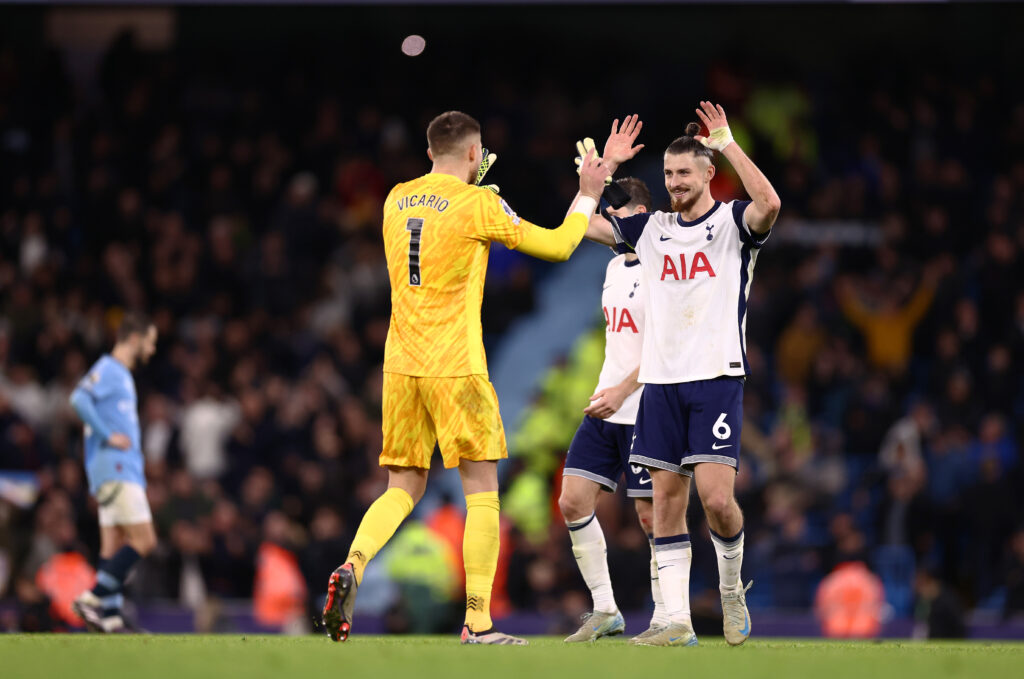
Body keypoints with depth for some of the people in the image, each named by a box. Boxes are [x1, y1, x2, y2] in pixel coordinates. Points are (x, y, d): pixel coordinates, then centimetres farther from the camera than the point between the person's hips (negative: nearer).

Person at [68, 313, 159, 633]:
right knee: (143, 540, -13)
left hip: (125, 471, 10)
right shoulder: (107, 369, -8)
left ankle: (110, 615, 2)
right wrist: (107, 436, -21)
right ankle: (92, 598, -15)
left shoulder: (121, 374, 21)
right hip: (115, 469, -10)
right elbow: (79, 399, -24)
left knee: (114, 546, 5)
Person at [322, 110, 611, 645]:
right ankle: (478, 622, -3)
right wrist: (587, 197, 16)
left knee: (402, 490, 12)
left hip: (400, 363, 5)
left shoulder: (397, 199, 10)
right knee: (482, 490, 2)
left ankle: (352, 566, -15)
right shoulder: (477, 204, -7)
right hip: (456, 366, -5)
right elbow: (557, 246, 1)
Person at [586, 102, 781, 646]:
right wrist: (604, 168, 8)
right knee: (666, 499, 0)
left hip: (716, 377, -5)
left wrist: (727, 144, -21)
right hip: (661, 379, 5)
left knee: (716, 497, -15)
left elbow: (769, 204, -22)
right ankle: (677, 622, 2)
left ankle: (731, 588, 11)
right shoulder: (652, 229, 15)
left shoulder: (733, 222, 0)